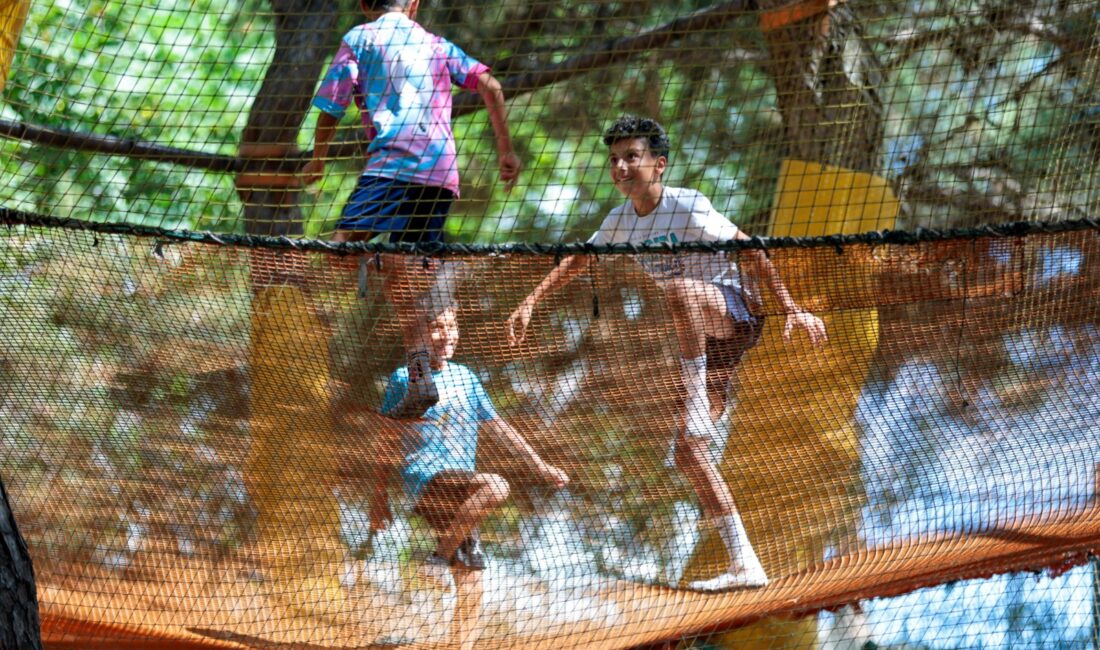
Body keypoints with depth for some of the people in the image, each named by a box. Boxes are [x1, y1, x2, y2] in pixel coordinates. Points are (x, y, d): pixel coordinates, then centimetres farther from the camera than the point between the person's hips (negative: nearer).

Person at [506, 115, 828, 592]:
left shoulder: (687, 208, -14)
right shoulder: (620, 221, 7)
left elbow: (751, 253, -15)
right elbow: (576, 261, 23)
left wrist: (792, 310, -20)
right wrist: (530, 303, 16)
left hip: (734, 316, -7)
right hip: (703, 346, 7)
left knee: (677, 286, -38)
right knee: (688, 453, -4)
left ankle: (696, 404, -31)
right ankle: (745, 566, -2)